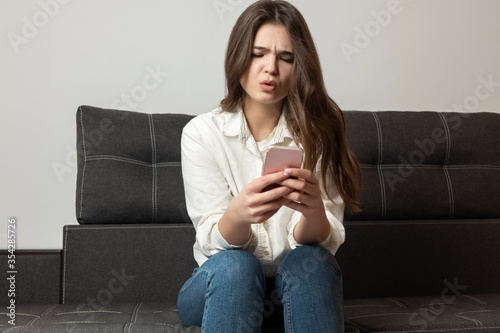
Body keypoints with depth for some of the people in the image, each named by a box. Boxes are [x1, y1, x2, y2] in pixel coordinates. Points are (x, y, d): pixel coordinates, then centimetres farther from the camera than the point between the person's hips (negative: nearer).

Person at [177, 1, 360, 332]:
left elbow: (324, 243, -13)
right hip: (221, 286, 0)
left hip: (295, 284, 1)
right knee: (234, 266, -33)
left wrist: (313, 212, -37)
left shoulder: (317, 131, -6)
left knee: (311, 261, -31)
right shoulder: (202, 132, -8)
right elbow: (213, 241, -13)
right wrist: (238, 214, -37)